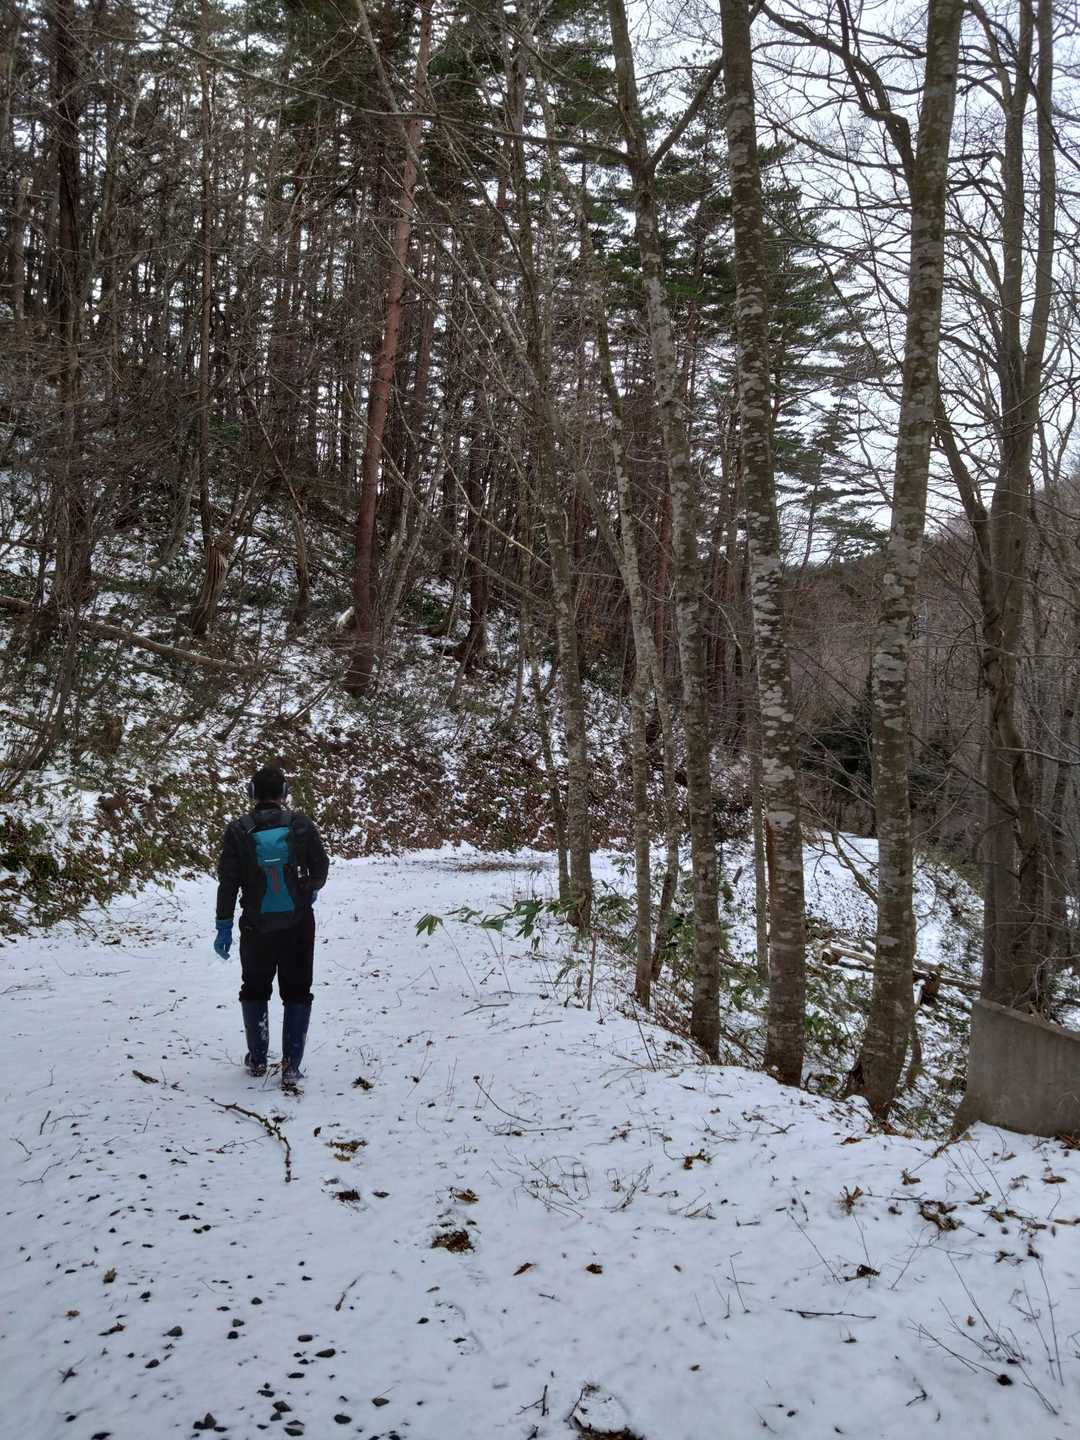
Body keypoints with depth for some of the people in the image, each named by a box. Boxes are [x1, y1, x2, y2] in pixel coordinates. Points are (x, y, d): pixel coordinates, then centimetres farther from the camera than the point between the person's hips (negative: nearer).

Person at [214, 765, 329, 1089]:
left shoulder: (237, 831, -8)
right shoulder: (301, 824, -8)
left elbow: (228, 882, -9)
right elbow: (321, 867, -2)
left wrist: (224, 926, -3)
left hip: (256, 927, 0)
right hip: (298, 925, 0)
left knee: (255, 990, 20)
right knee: (297, 992, 10)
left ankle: (257, 1059, 27)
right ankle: (291, 1065, 5)